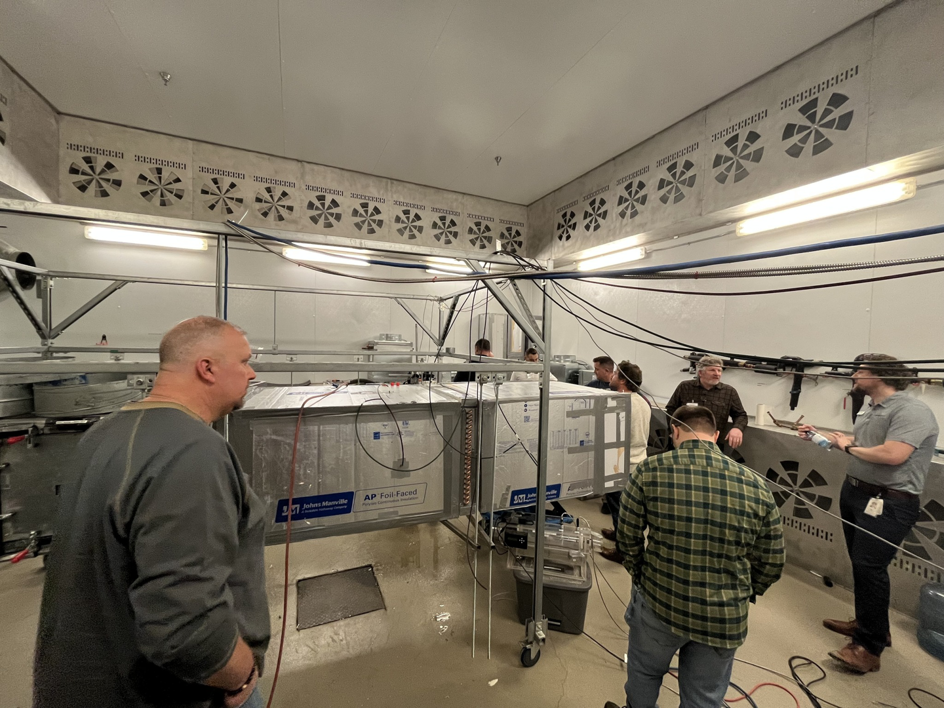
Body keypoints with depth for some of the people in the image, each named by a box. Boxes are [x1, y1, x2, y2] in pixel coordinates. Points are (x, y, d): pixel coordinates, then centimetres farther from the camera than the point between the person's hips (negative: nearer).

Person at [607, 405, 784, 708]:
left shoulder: (650, 470, -16)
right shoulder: (756, 486, -9)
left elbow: (627, 536, -8)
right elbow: (771, 564, 0)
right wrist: (739, 596, 18)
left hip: (659, 602, -2)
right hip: (725, 617, 2)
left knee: (644, 672, 28)